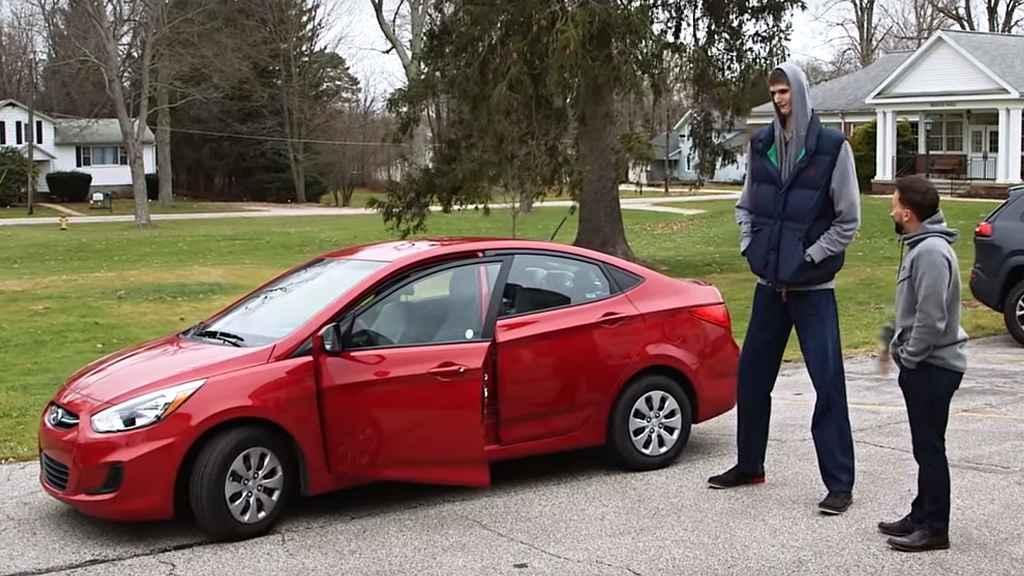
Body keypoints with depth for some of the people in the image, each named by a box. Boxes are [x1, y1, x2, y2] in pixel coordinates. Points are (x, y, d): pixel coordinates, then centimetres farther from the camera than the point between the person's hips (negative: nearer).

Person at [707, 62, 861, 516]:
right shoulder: (761, 144, 6)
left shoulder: (831, 147, -8)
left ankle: (839, 483, 0)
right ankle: (749, 465, 28)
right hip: (769, 284, 5)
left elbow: (848, 221, -6)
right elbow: (745, 205, 18)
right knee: (751, 375, 12)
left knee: (828, 383, -6)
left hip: (813, 288, -5)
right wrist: (751, 247, 4)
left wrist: (806, 258, -11)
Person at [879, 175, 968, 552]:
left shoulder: (932, 252, -20)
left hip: (933, 366, -10)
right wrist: (898, 345, 14)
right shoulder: (921, 246, 13)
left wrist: (909, 356, -16)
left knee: (929, 447, -4)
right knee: (924, 446, 17)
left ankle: (934, 528, 3)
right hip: (923, 364, 10)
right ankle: (922, 517, 26)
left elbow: (932, 318, -24)